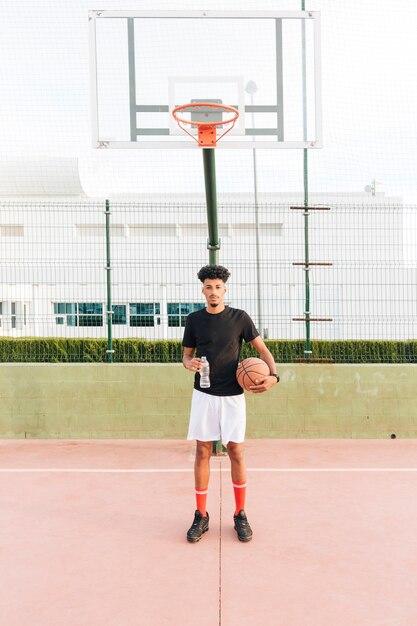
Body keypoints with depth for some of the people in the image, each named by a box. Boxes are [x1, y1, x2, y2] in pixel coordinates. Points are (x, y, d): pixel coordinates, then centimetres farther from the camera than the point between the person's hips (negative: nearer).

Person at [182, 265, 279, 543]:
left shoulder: (240, 317, -2)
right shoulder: (195, 319, 3)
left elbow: (262, 349, 1)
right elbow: (187, 354, 10)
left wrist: (273, 376, -16)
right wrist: (189, 363, -14)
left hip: (233, 395, -1)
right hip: (204, 394, 1)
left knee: (236, 452, 4)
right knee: (203, 452, 5)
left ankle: (240, 514, 21)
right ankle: (201, 516, 18)